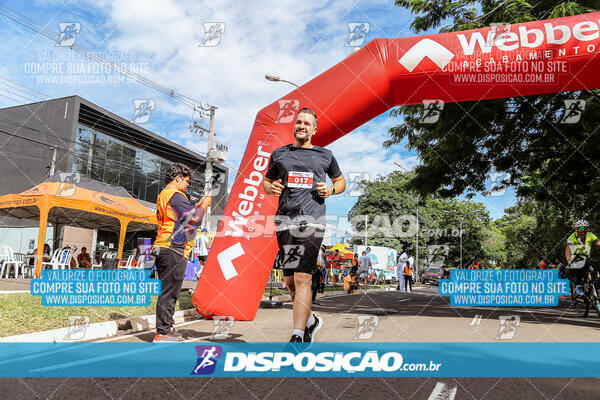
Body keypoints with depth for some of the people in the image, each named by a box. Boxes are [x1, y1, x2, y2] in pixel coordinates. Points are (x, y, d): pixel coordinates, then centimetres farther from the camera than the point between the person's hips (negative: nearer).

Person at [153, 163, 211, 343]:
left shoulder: (163, 195, 22)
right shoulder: (176, 195, -11)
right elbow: (194, 217, -16)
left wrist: (198, 206, 21)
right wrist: (205, 204, 1)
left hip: (163, 249, 10)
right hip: (174, 250, -10)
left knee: (168, 291, 14)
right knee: (169, 292, -7)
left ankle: (166, 328, 20)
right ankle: (163, 333, -3)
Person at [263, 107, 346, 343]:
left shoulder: (325, 155, 13)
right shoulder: (279, 154, 16)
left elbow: (340, 181, 23)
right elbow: (266, 181, 24)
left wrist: (332, 190, 1)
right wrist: (270, 188, 0)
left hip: (312, 221, -3)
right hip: (284, 221, 3)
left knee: (302, 279, -14)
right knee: (289, 281, 8)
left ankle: (297, 337, -12)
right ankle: (310, 321, 31)